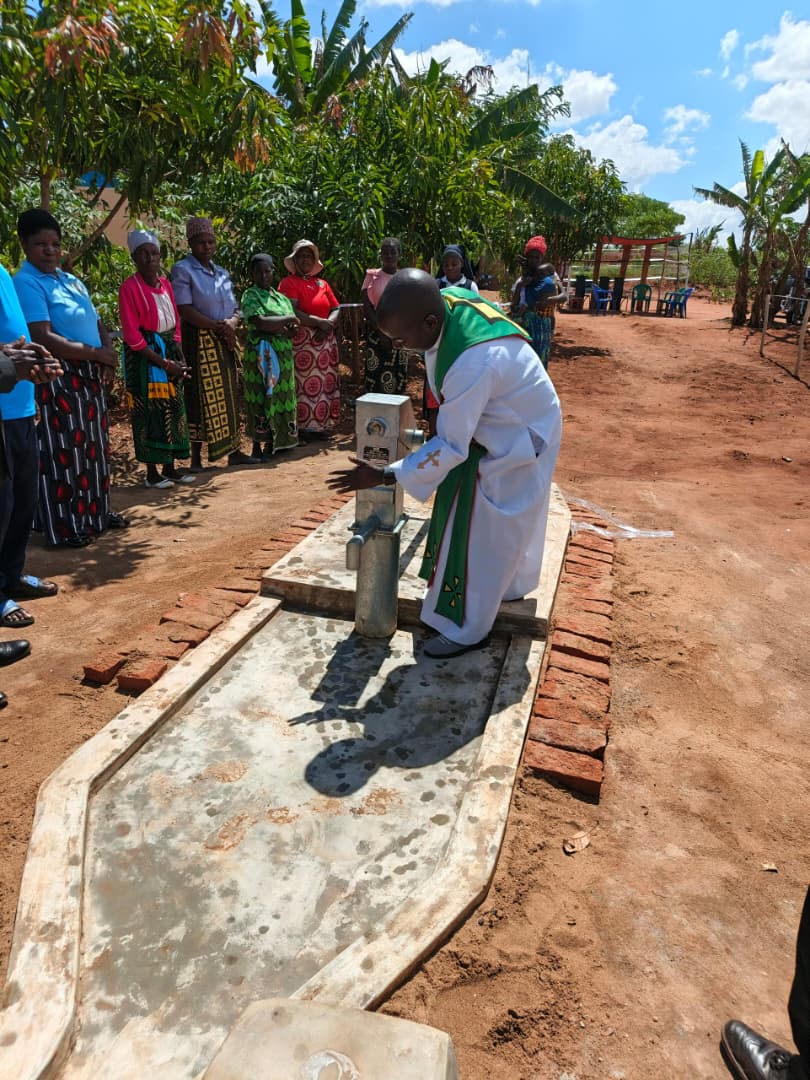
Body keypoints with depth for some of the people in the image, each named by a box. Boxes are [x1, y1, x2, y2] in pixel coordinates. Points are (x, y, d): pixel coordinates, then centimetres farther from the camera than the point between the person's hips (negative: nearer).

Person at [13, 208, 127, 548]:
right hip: (58, 379, -8)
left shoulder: (71, 280, 16)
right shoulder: (26, 283, -10)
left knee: (95, 445, 13)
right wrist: (96, 354, -16)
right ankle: (65, 525, 6)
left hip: (91, 376, 8)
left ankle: (97, 512, 25)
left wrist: (109, 357, -2)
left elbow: (97, 324, 18)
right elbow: (44, 338, -20)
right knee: (64, 450, -3)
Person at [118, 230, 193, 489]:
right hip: (144, 357, -7)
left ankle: (170, 467, 16)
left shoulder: (165, 284, 10)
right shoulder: (129, 288, -10)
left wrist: (179, 358, -1)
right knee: (150, 413, -3)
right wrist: (164, 363, -16)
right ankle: (151, 472, 5)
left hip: (170, 352, 7)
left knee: (173, 410, 7)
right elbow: (132, 336, -14)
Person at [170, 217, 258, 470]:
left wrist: (231, 323, -8)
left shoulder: (222, 273, 17)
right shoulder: (182, 269, -4)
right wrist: (218, 326, -15)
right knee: (200, 398, -5)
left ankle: (234, 451, 14)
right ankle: (196, 457, 1)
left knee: (228, 396, 7)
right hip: (199, 342, -6)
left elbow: (235, 309, 15)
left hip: (224, 342, 6)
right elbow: (185, 310, -14)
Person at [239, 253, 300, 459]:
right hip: (261, 355, -6)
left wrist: (274, 326, -10)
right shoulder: (250, 295, -1)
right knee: (261, 398, -6)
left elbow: (293, 328, 10)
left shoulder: (282, 297, 17)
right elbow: (259, 322, -18)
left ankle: (274, 442, 16)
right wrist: (286, 319, -8)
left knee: (281, 396, 7)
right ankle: (258, 447, -1)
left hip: (284, 355, 6)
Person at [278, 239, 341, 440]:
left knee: (326, 383, 4)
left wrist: (329, 324, -8)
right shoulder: (288, 283, 0)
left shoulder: (321, 283, 18)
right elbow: (293, 313, -14)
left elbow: (336, 308, 13)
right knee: (303, 384, -8)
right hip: (300, 340, -6)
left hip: (325, 339, 6)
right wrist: (320, 322, -14)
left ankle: (321, 424, 12)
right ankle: (303, 427, -2)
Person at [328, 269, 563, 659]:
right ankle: (510, 584, 47)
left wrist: (383, 476, -27)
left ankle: (467, 629, 17)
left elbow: (451, 447, -32)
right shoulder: (447, 301, -17)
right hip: (497, 424, 8)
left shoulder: (472, 363, -41)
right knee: (508, 523, 25)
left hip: (517, 440, -8)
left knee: (486, 532, 1)